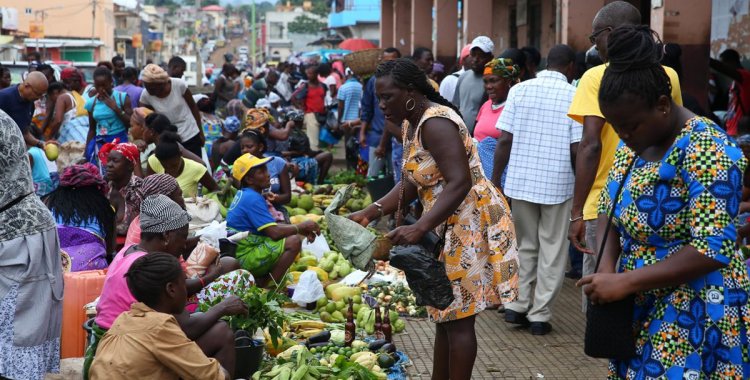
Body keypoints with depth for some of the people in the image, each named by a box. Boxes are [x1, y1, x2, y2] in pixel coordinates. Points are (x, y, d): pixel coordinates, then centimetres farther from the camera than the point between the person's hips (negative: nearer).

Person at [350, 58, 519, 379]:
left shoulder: (435, 123, -20)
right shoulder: (411, 124, 10)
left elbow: (460, 184, -29)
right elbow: (411, 184, 11)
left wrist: (419, 229, -35)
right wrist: (372, 212, -1)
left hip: (470, 222, -10)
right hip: (448, 225, 10)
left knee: (458, 318, -4)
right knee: (445, 315, 15)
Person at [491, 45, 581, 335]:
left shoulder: (520, 90, 0)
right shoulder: (574, 96, -7)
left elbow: (504, 141, -4)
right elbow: (577, 149, -10)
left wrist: (495, 181, 3)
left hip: (521, 181, 3)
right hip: (557, 184, -2)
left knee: (526, 245, 18)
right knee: (552, 251, 8)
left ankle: (518, 306, 17)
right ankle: (540, 316, 10)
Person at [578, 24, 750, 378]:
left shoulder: (706, 150, -21)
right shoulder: (635, 142, 4)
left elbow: (712, 250, -26)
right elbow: (609, 207, 12)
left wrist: (624, 282, -24)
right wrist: (607, 267, -7)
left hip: (694, 315, -7)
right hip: (642, 307, 7)